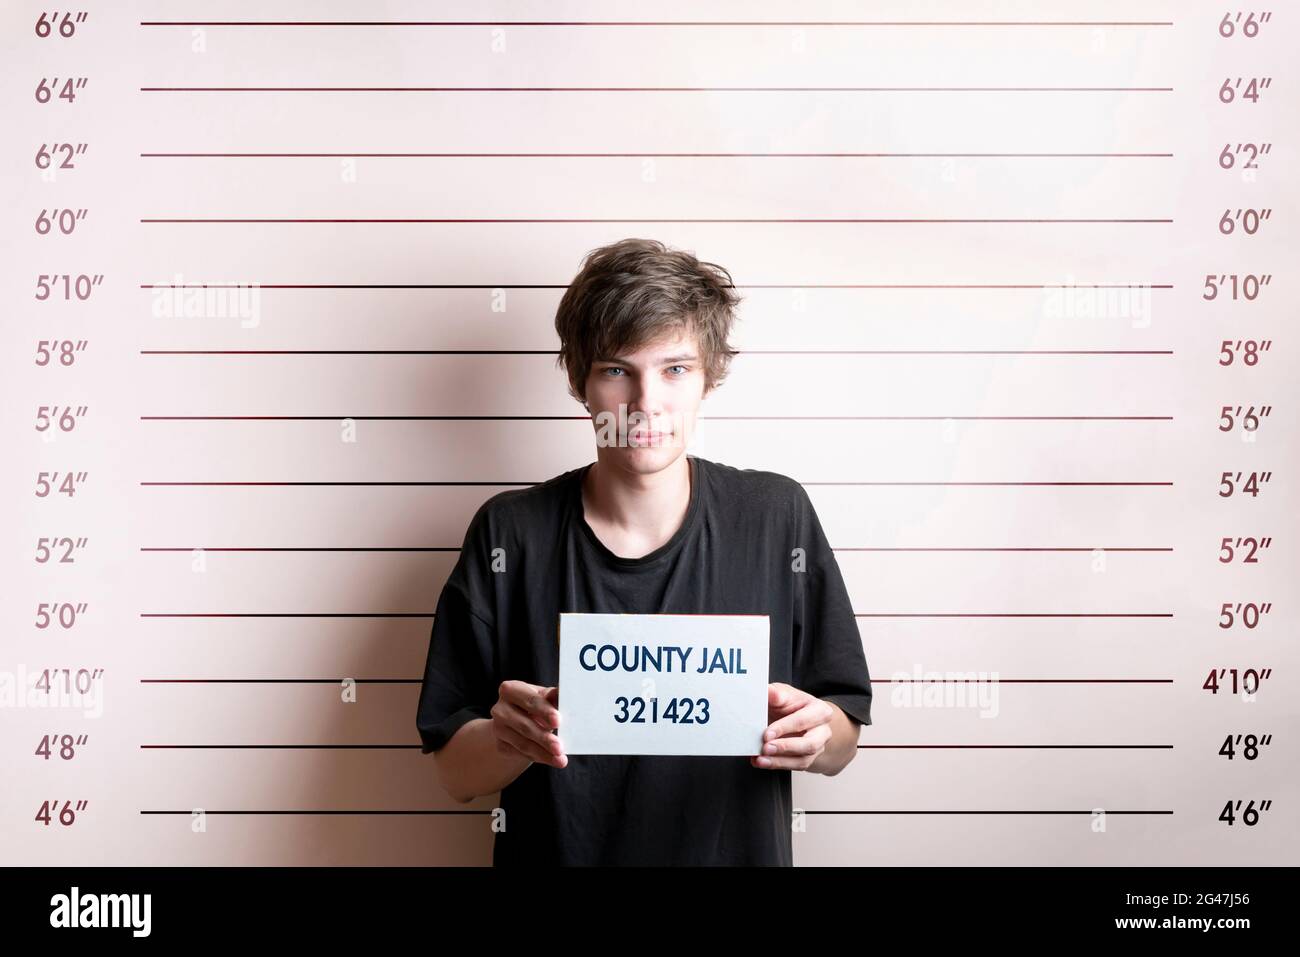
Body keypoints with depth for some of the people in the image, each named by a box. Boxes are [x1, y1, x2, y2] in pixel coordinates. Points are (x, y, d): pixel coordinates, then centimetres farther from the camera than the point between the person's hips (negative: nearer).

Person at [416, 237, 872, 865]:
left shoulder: (777, 516, -10)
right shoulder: (508, 534, -12)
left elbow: (841, 748, -3)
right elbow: (454, 773, -9)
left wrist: (816, 735, -24)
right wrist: (511, 738, -28)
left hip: (740, 850, 1)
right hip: (552, 850, 0)